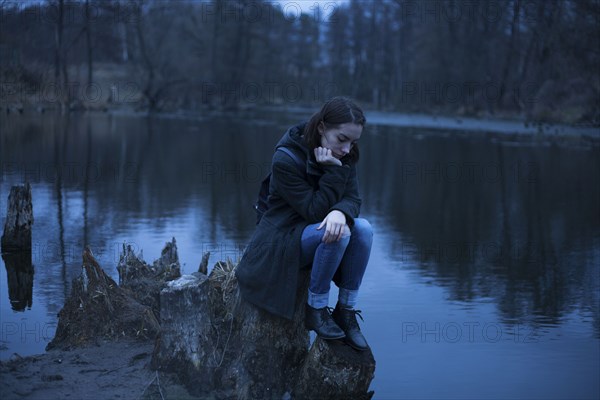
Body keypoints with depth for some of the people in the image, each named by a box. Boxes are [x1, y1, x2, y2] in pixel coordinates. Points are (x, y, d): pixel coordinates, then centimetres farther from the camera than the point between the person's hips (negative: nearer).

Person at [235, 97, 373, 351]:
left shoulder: (343, 156, -3)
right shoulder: (285, 160, -22)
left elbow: (353, 198, -10)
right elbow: (314, 209, -22)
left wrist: (341, 212, -34)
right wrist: (335, 171, -31)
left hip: (316, 231, 6)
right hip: (282, 240, -6)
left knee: (363, 228, -23)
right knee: (338, 232, -33)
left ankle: (346, 311, -13)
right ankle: (316, 310, -17)